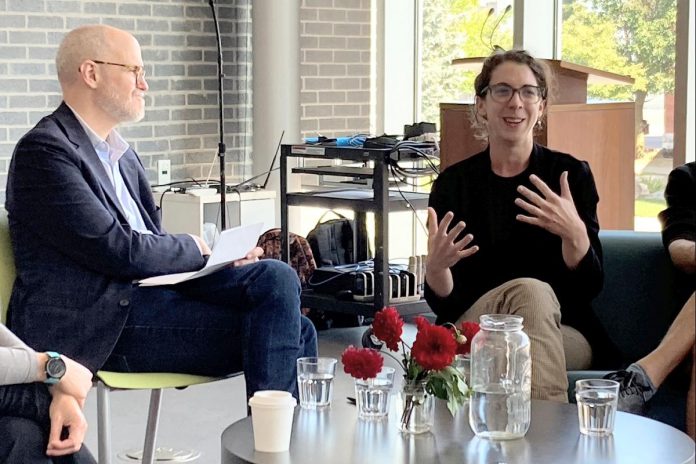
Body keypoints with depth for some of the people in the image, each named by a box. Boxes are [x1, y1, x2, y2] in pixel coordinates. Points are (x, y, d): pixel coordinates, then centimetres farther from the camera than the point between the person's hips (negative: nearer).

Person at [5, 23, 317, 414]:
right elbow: (117, 250, -16)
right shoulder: (43, 151, -10)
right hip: (101, 321, -9)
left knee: (277, 277, -10)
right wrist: (194, 249, -1)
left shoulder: (121, 154, 20)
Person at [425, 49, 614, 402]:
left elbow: (590, 288, -3)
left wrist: (574, 234, -23)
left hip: (564, 335, 0)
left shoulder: (571, 174, 4)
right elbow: (443, 303, 1)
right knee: (529, 290, -32)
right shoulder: (453, 183, 5)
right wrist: (435, 267, -22)